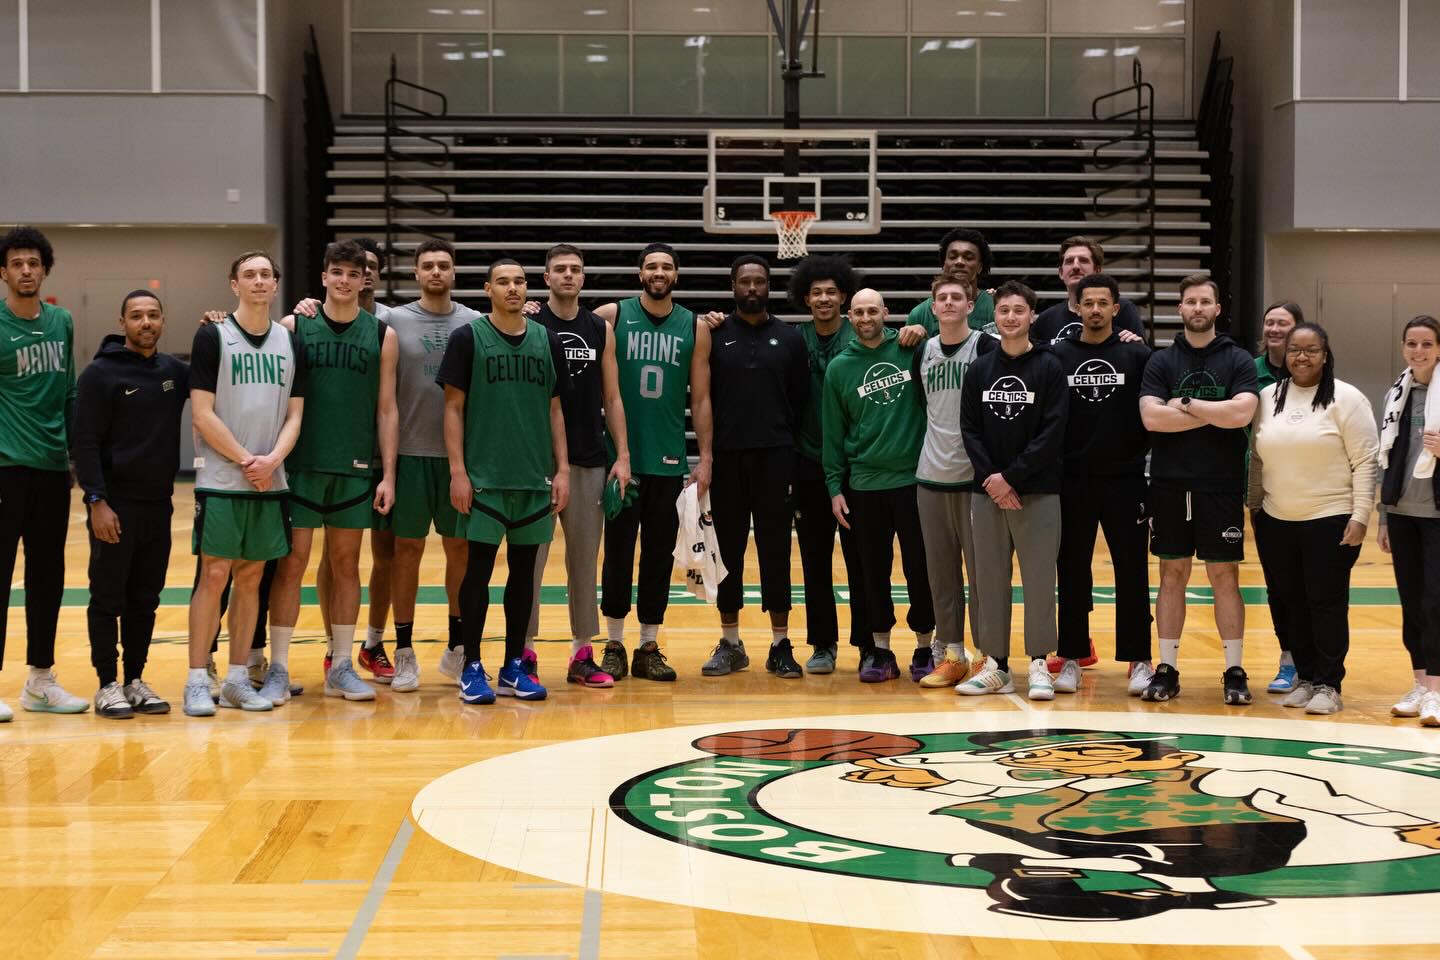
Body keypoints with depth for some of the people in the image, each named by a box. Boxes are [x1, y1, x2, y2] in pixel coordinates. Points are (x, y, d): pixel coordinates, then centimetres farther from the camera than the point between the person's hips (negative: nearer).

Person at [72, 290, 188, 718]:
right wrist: (97, 501, -17)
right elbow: (85, 442, -10)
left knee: (145, 601, 10)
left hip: (159, 505, 5)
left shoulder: (173, 370, 9)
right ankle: (108, 685, 9)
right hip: (115, 505, -5)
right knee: (108, 599, 2)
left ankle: (136, 680, 19)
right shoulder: (101, 373, -6)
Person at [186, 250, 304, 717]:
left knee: (250, 577, 7)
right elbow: (202, 415, -8)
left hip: (270, 483, 4)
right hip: (221, 481, -4)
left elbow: (294, 415, 8)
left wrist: (273, 460, -9)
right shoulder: (212, 337, -2)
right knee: (214, 574, -5)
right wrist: (245, 461, -12)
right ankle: (197, 682, 1)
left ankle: (237, 679, 14)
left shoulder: (290, 342, 11)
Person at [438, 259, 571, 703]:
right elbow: (454, 408, -2)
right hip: (484, 478, -4)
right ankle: (472, 669, 7)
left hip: (535, 478, 4)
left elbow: (555, 410, 12)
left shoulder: (547, 341, 9)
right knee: (479, 568, -2)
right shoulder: (468, 338, -1)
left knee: (523, 569, 8)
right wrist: (457, 471, -9)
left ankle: (514, 668, 17)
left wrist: (561, 469, 5)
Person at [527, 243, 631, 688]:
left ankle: (582, 654, 14)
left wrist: (622, 456, 3)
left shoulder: (600, 329, 9)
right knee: (530, 558, 1)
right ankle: (524, 652, 9)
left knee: (585, 559, 7)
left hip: (590, 460, 3)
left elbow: (612, 398, 11)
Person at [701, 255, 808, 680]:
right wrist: (709, 448, -2)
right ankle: (730, 643, 15)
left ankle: (780, 645, 8)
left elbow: (802, 399, 8)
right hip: (726, 457, 0)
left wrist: (784, 439, 1)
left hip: (776, 457, 0)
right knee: (728, 549, 6)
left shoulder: (789, 337, 7)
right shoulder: (715, 335, 5)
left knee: (775, 550, 2)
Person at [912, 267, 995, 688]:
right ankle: (950, 655, 17)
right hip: (930, 478, 5)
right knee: (940, 572, 9)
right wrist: (934, 449, 12)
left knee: (981, 571, 0)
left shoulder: (987, 347, -6)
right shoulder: (922, 353, 9)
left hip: (975, 477, -5)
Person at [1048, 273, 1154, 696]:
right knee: (1072, 571, 7)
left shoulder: (1137, 354, 1)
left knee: (1132, 571, 3)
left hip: (1124, 480, -1)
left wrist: (1145, 462, -3)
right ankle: (1071, 657, 16)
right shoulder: (1057, 354, 3)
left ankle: (1138, 660, 11)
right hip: (1072, 482, 1)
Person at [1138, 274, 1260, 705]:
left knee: (1225, 576, 2)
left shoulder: (1238, 360, 3)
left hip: (1221, 487, -1)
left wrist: (1185, 405, -9)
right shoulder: (1161, 361, 6)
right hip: (1169, 486, 1)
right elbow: (1151, 417, -8)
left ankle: (1234, 671, 8)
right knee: (1172, 575, 6)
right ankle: (1167, 669, 13)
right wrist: (1213, 415, -10)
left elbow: (1241, 412, -14)